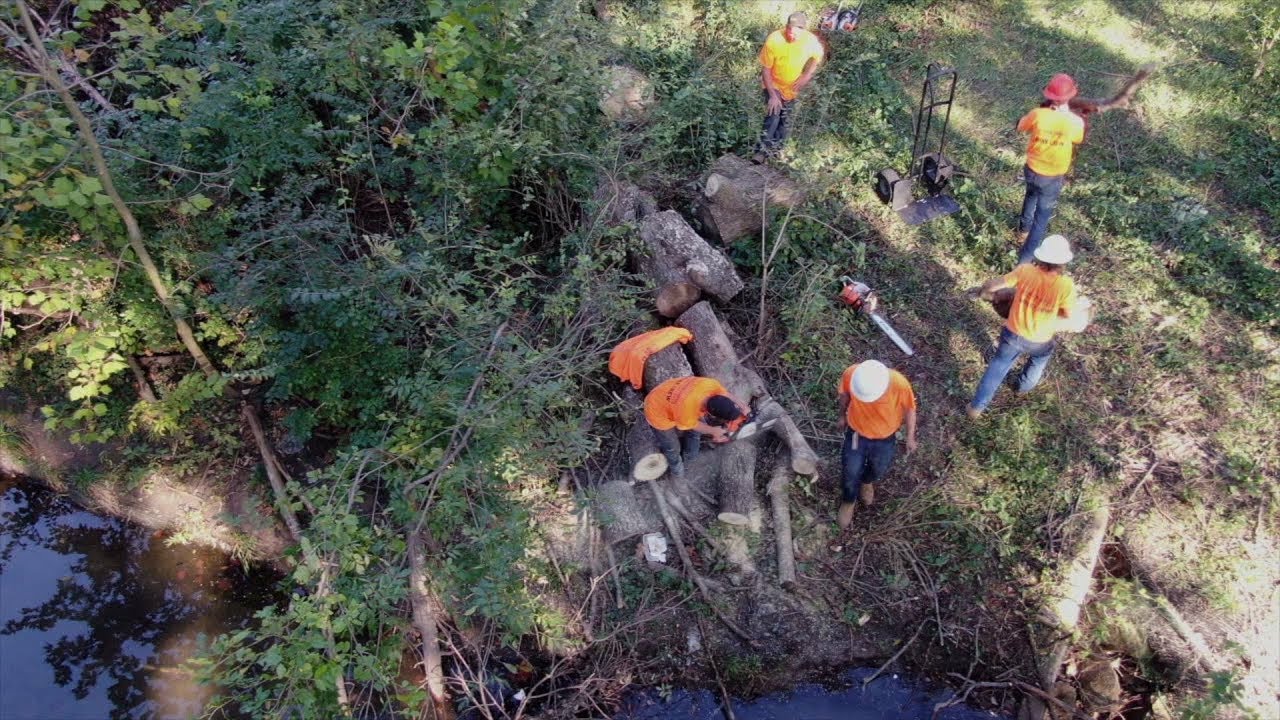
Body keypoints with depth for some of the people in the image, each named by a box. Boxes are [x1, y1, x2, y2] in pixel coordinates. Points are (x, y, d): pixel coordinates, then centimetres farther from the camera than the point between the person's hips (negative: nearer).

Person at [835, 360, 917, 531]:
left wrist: (910, 437, -1)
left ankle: (867, 482, 62)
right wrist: (843, 415, 9)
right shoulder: (851, 374, -34)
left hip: (885, 437, 0)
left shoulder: (900, 384, -37)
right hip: (857, 432, 0)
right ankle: (849, 501, 48)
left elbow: (909, 409, -14)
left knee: (878, 470, 27)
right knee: (850, 472, 16)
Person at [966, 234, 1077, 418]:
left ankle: (977, 406, 28)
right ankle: (1024, 386, 60)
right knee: (1038, 361, 35)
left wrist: (981, 290, 7)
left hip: (1013, 333, 1)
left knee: (998, 365, 23)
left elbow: (993, 285, -14)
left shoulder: (1025, 271, -22)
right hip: (1039, 341, -1)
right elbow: (1067, 315, -10)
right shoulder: (1066, 286, -26)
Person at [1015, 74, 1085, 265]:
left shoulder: (1038, 114, -22)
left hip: (1032, 170, 3)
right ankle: (1025, 259, 9)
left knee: (1032, 195, 35)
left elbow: (1020, 127, 0)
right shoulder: (1075, 122, -21)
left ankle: (1023, 230, 58)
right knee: (1042, 216, 9)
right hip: (1054, 177, -3)